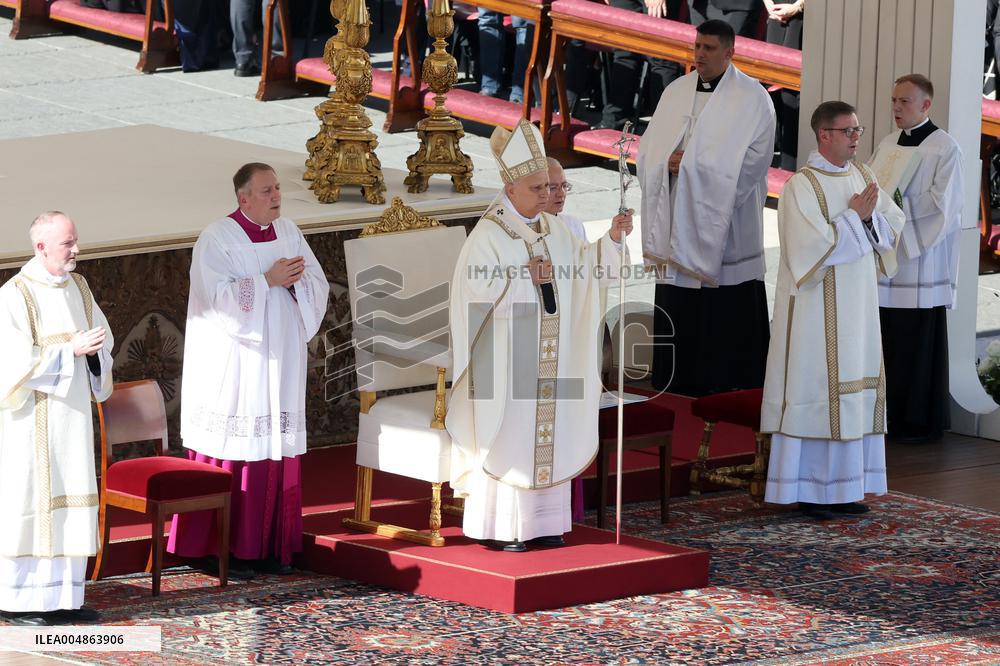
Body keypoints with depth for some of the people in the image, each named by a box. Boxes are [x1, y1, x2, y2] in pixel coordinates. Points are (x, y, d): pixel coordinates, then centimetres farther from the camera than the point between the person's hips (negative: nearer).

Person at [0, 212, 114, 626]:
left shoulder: (78, 288, 9)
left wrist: (94, 348, -9)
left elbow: (103, 338, 14)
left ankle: (62, 597, 11)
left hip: (73, 415, 7)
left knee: (71, 503, 6)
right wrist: (72, 349, -21)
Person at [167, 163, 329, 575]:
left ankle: (270, 547, 12)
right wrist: (269, 280, -19)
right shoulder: (217, 239, -8)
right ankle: (225, 551, 2)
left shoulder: (288, 232, 10)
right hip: (233, 366, -6)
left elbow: (319, 286, 10)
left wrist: (296, 279, -11)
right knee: (232, 454, -4)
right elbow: (219, 296, -18)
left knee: (278, 451, 5)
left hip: (280, 362, 6)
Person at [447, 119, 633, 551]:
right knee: (506, 438, -5)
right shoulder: (488, 235, -9)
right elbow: (476, 290, -16)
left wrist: (611, 238, -3)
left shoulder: (554, 230, 11)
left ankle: (540, 521, 13)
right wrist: (523, 277, -21)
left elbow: (583, 268, 11)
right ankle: (500, 527, -1)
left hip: (549, 359, 7)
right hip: (506, 360, -7)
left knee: (549, 435, 7)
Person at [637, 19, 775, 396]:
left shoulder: (752, 98, -3)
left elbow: (751, 161, -10)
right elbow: (648, 152, 12)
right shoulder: (675, 92, 12)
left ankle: (731, 385, 1)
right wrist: (667, 163, -11)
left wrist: (691, 165, -13)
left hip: (725, 220, -4)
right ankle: (679, 384, 8)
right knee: (677, 308, 3)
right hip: (678, 220, 4)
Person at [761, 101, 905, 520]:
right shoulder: (801, 187, -12)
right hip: (818, 309, -7)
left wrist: (870, 214, -11)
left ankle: (841, 486, 14)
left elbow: (894, 225, 9)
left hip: (857, 306, 7)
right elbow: (811, 248, -19)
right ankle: (804, 490, 1)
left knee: (854, 392, 8)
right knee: (814, 391, -5)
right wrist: (853, 215, -15)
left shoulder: (860, 175, 10)